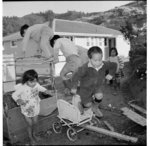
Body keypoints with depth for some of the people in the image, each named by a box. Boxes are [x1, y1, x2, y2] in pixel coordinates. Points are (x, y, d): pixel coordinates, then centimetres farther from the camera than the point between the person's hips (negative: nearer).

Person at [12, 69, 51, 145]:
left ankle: (34, 134, 49)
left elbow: (41, 88, 11)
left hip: (35, 108, 4)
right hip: (26, 109, -4)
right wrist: (18, 100, -36)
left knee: (35, 123, 19)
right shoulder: (22, 88, -26)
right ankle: (31, 138, 37)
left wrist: (46, 91, -9)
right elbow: (14, 95, -17)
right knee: (29, 124, 10)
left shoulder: (36, 85, -13)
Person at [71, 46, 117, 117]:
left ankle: (95, 107, 12)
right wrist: (74, 88, -16)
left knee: (99, 96, -23)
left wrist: (111, 74, 2)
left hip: (97, 86, 3)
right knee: (88, 105, 2)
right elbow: (76, 76, -24)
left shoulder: (104, 65, -23)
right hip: (86, 88, -3)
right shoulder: (85, 68, -35)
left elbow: (114, 65, -2)